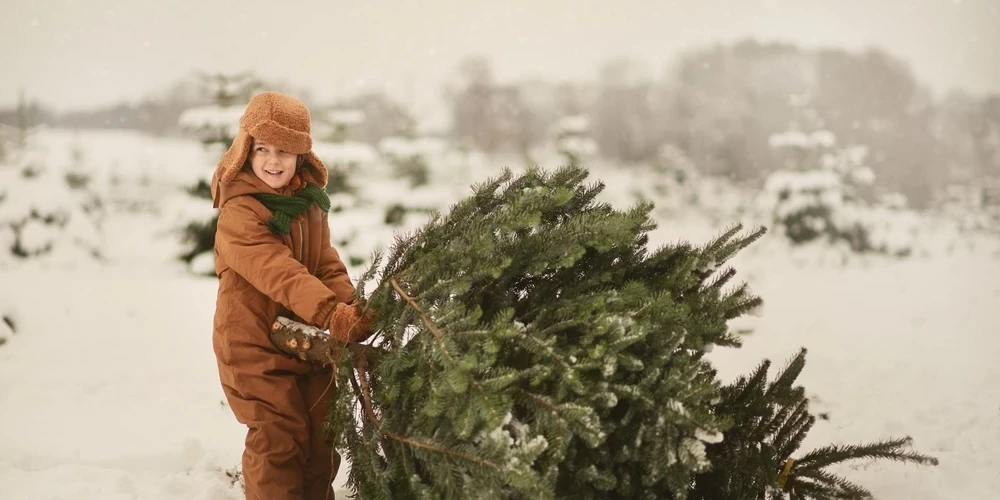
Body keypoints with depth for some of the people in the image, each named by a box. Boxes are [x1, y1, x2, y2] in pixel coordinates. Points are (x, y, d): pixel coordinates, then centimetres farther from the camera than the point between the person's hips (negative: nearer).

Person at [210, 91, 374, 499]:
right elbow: (280, 273, -31)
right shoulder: (238, 213, -19)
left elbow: (329, 266, 1)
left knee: (322, 438, 14)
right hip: (256, 345, -7)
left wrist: (351, 309, -19)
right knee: (278, 443, -5)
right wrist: (331, 313, -42)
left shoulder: (309, 203, 6)